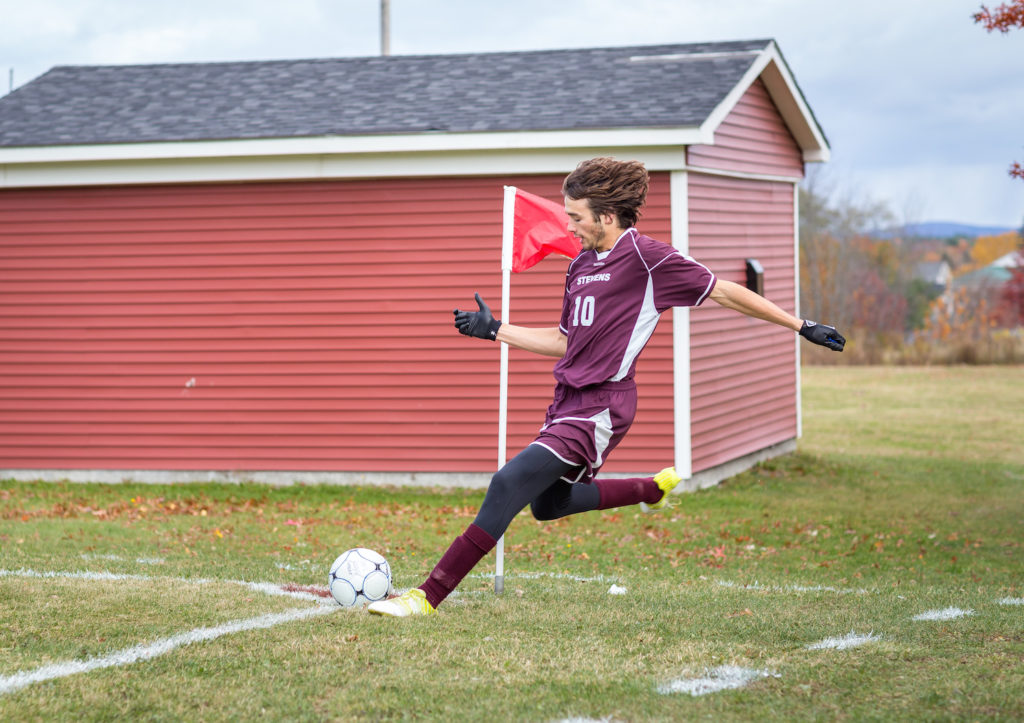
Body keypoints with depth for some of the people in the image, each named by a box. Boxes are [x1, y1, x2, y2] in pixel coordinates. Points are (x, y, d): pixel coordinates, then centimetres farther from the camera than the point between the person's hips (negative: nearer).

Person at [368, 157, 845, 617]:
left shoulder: (645, 257, -11)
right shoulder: (581, 264, 12)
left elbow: (724, 292, -5)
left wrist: (801, 326, -3)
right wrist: (493, 330, 17)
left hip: (601, 408, -9)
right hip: (569, 401, 10)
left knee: (509, 484, -20)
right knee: (547, 504, 23)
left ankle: (428, 597, -20)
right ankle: (654, 488, 38)